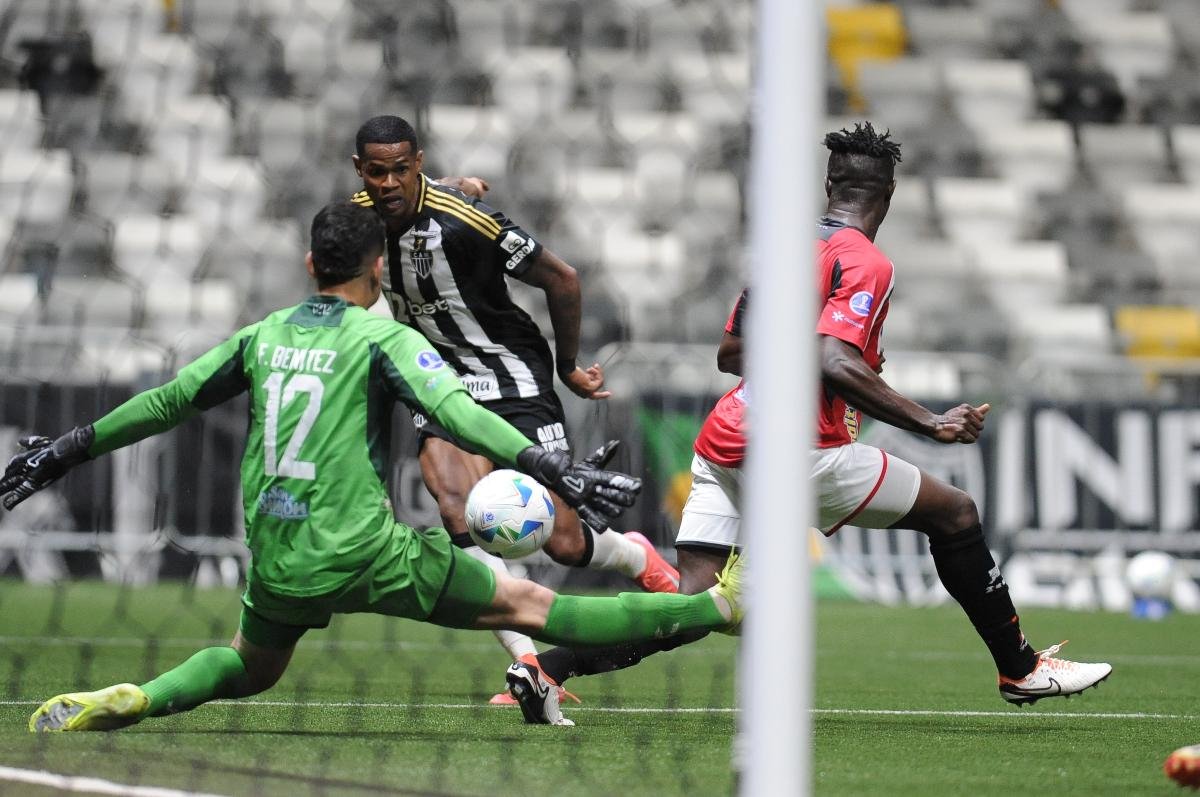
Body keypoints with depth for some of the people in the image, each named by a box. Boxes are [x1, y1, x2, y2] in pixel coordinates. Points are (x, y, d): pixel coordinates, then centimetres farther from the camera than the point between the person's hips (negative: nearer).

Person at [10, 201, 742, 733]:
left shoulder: (263, 337, 13)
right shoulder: (382, 338, -3)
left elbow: (167, 402, 18)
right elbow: (455, 411, -18)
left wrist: (69, 450, 29)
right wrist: (551, 469, -24)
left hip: (278, 565, 5)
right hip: (366, 554, -5)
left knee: (250, 669, 31)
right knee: (529, 605, -4)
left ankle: (130, 700, 6)